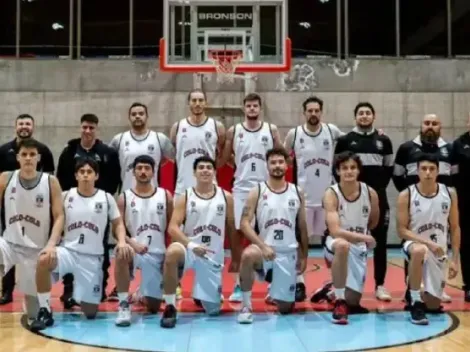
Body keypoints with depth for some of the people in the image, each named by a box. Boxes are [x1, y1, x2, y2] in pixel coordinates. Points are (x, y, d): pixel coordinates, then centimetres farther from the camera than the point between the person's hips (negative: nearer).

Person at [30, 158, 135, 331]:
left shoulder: (106, 198, 0)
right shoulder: (65, 196, 1)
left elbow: (118, 224, 7)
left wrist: (122, 241, -14)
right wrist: (51, 245, -16)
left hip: (93, 257, 0)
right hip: (68, 250, 0)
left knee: (90, 312, -2)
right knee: (43, 260, -36)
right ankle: (45, 312, -18)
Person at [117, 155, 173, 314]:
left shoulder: (165, 195, 4)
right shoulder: (124, 198, 1)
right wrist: (132, 243, -21)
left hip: (158, 253, 1)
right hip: (135, 249, -1)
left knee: (153, 306, 0)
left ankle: (143, 294, 41)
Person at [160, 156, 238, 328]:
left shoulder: (226, 197, 4)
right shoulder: (185, 197, -2)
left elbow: (231, 230, 10)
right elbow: (173, 227, -12)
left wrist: (236, 258, 10)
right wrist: (191, 245, -28)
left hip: (214, 257, 2)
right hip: (189, 250, -2)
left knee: (213, 309, 4)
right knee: (172, 252, -40)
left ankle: (200, 296, 44)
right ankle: (170, 307, -24)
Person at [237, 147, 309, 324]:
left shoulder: (297, 193, 5)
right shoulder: (257, 191, -4)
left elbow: (302, 228, 10)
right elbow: (245, 223, -11)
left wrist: (304, 256, 9)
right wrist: (263, 246, -23)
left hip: (288, 253, 3)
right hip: (264, 248, -2)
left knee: (285, 307, 5)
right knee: (248, 254, -40)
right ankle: (246, 305, -20)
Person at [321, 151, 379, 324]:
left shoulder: (370, 193, -8)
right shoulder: (331, 194, -19)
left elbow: (373, 222, 13)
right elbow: (335, 231, -30)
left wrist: (363, 239, 9)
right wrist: (364, 237, -36)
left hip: (359, 247, 4)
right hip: (335, 243, -4)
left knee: (353, 301, 4)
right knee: (342, 245, -43)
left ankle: (334, 291, 42)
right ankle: (339, 302, -27)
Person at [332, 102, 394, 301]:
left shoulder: (384, 141, 9)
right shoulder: (345, 141, 3)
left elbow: (389, 167, 14)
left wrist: (380, 186, 4)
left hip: (378, 197, 2)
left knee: (380, 242, 2)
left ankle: (380, 286, 9)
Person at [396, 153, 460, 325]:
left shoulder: (449, 193, -4)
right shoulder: (406, 195, -12)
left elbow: (455, 228, 2)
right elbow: (402, 230, -13)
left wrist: (455, 259, -2)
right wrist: (428, 242, -25)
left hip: (439, 252, 3)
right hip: (414, 244, -3)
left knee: (433, 304, 5)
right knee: (420, 251, -43)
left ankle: (421, 299, 45)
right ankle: (415, 303, -25)